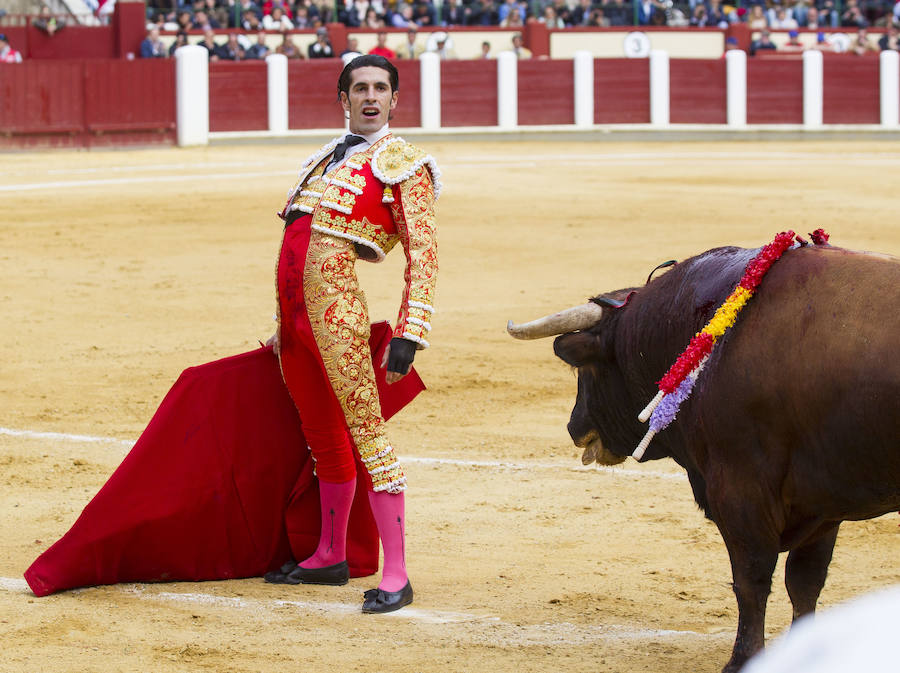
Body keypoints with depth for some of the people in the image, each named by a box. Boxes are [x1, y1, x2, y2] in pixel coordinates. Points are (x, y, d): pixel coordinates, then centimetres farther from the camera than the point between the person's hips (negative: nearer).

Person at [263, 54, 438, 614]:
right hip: (294, 307, 8)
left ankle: (396, 576, -16)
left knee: (365, 428, -13)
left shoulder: (402, 163, 2)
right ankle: (330, 556, 29)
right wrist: (285, 327, 29)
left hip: (335, 304, -8)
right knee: (322, 435, 17)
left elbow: (423, 255, -7)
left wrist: (409, 335, -17)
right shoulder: (327, 160, 24)